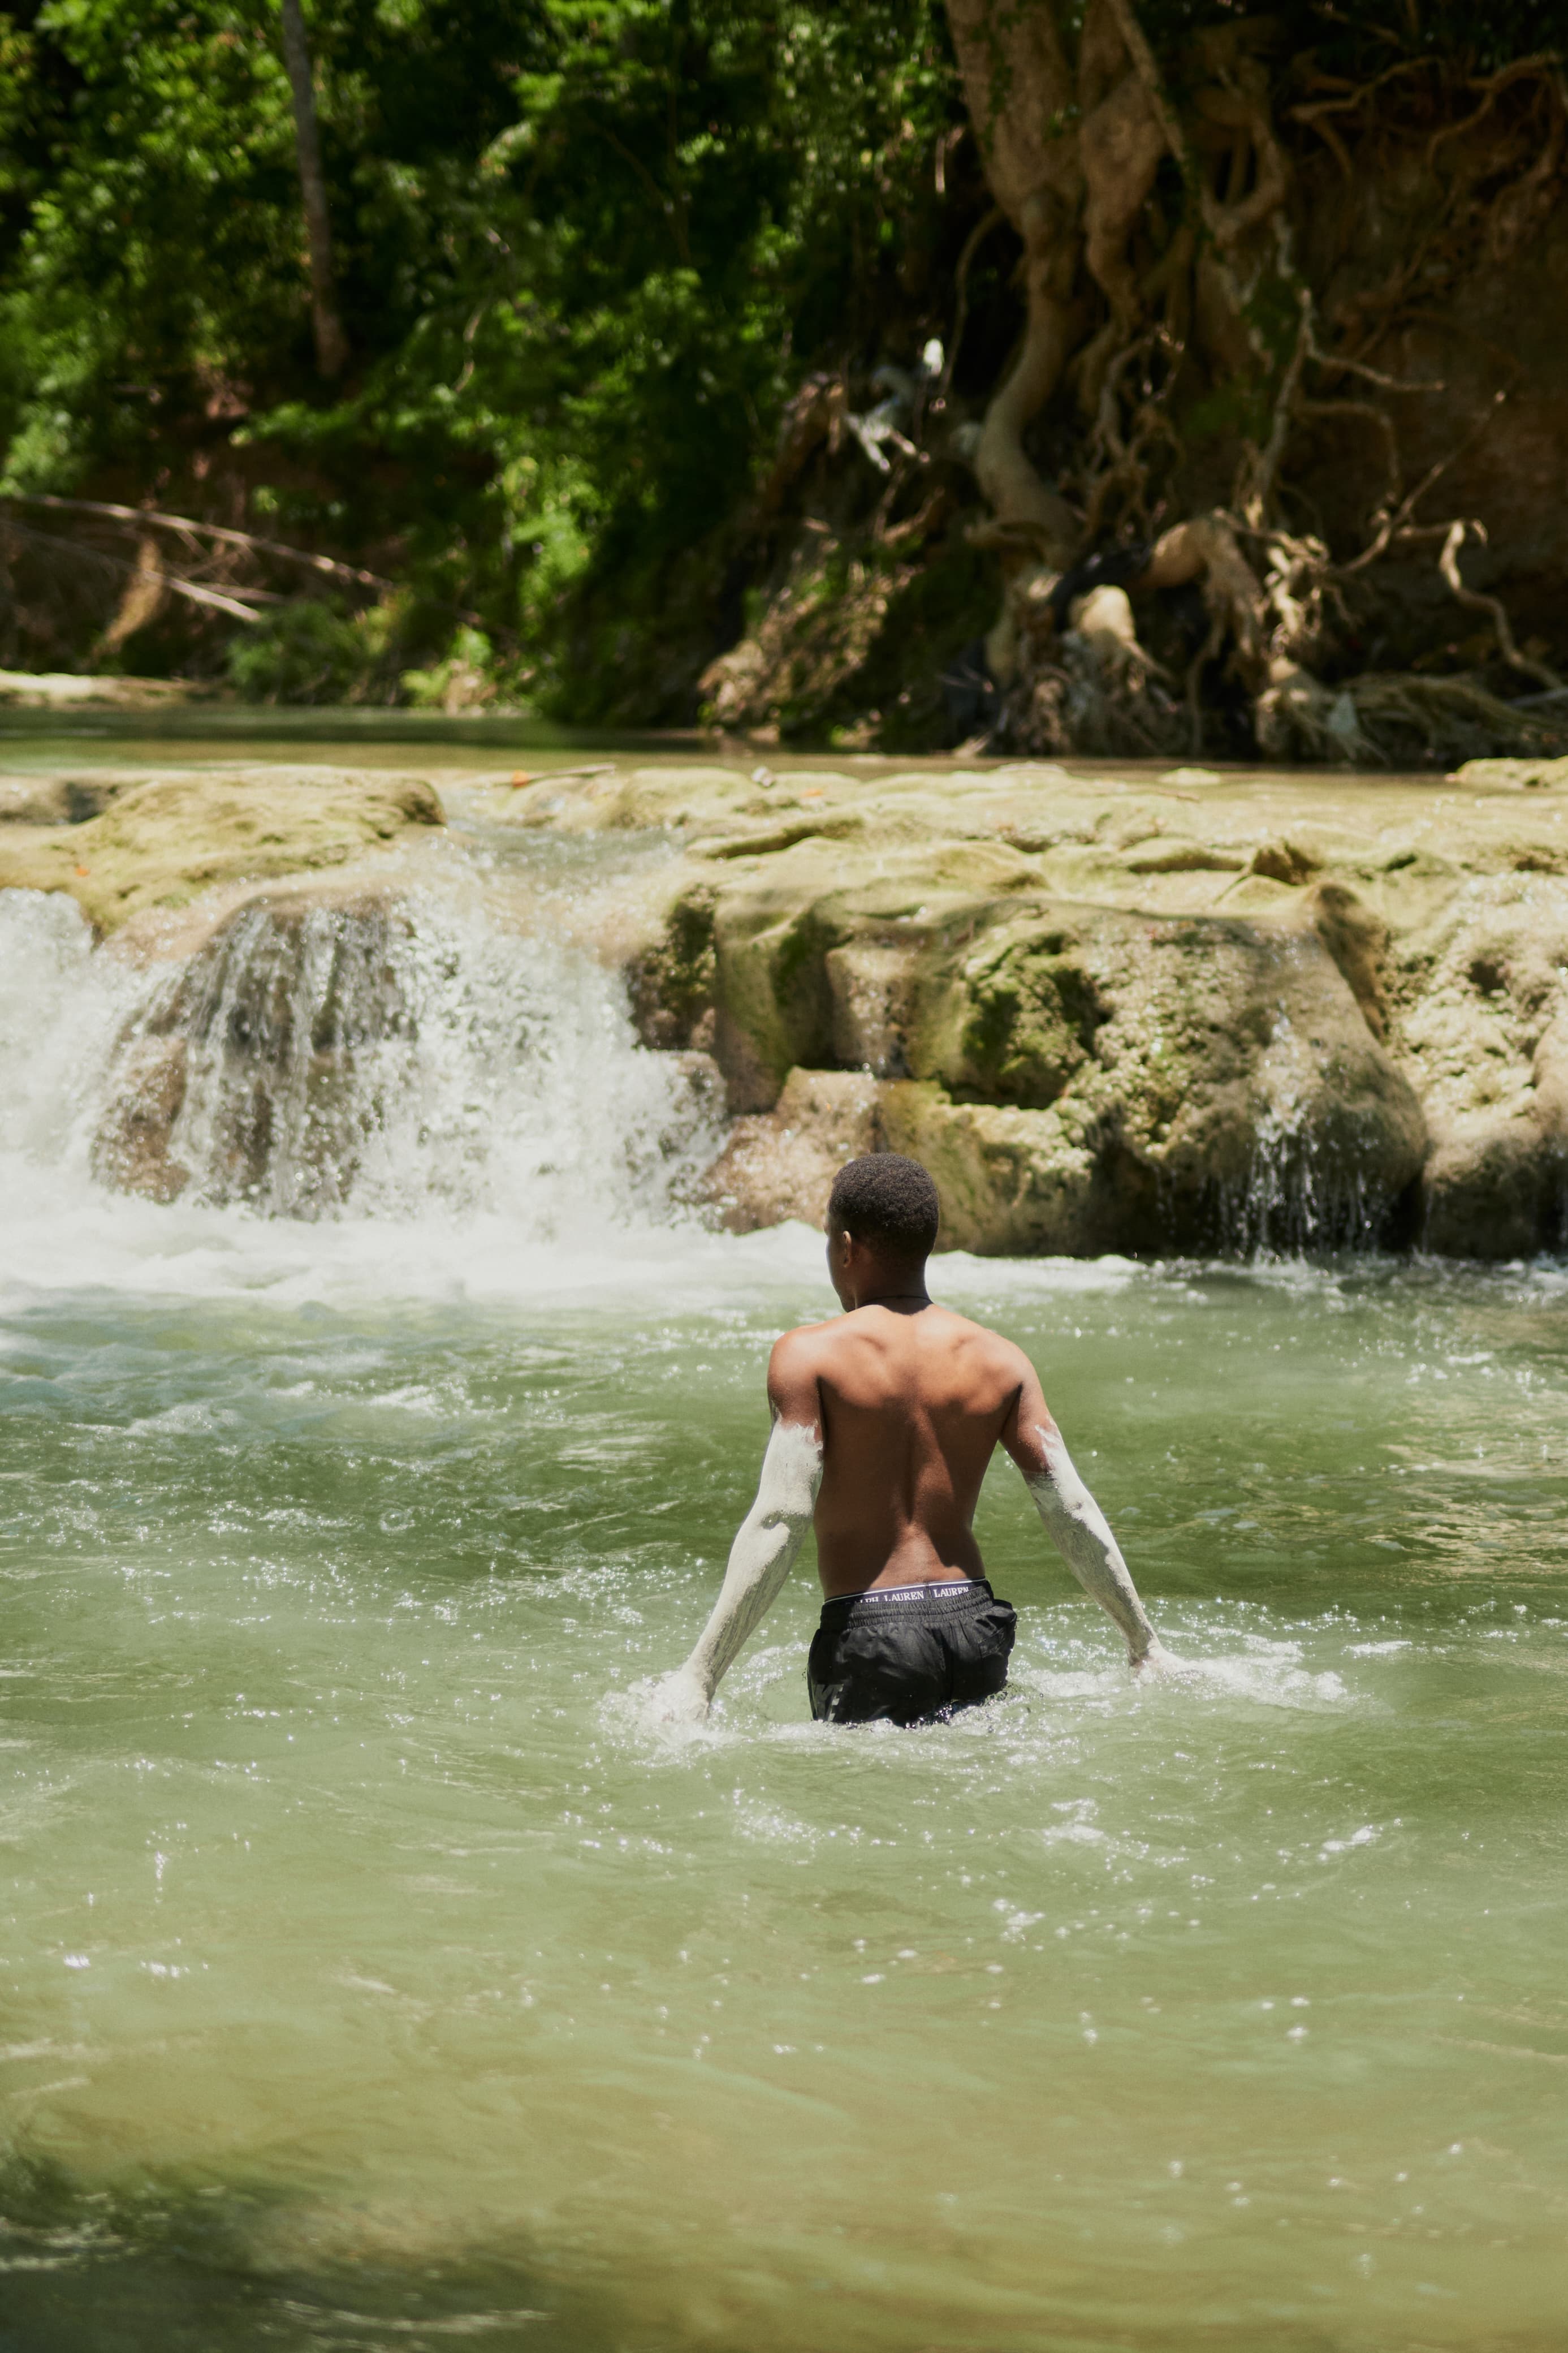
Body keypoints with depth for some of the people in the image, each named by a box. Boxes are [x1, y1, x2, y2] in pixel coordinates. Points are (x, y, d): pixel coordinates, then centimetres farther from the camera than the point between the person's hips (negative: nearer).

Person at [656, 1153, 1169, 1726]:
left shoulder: (809, 1355, -6)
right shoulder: (998, 1360, 6)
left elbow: (780, 1520, -14)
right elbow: (1071, 1511, 3)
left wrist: (699, 1675, -13)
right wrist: (1144, 1640, 13)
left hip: (869, 1634, -4)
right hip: (974, 1624, 4)